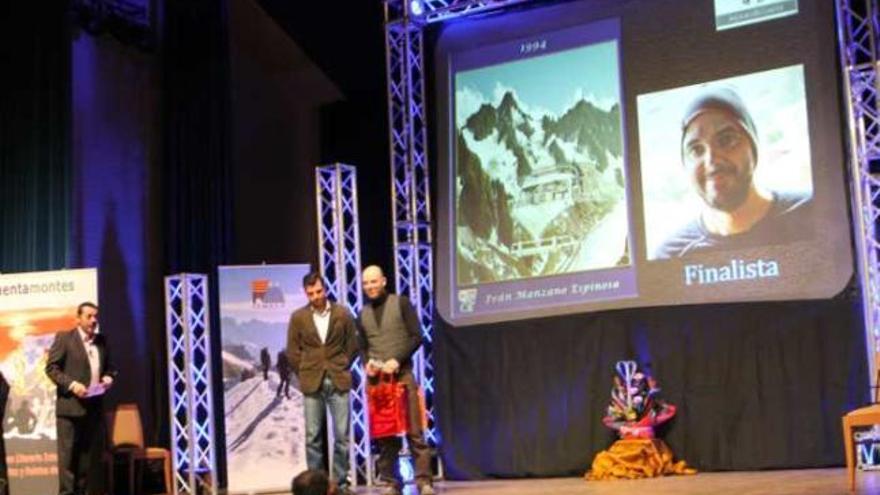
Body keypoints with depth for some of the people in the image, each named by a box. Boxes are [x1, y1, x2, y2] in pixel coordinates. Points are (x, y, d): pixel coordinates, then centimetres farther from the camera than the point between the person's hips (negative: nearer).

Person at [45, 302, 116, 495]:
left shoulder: (101, 341, 14)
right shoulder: (64, 338, -2)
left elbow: (109, 367, 23)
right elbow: (51, 367, -6)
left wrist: (108, 377, 0)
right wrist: (71, 384, -18)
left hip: (94, 406, 5)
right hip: (70, 405, -5)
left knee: (88, 454, 7)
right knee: (68, 454, -6)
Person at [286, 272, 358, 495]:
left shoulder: (342, 314, 3)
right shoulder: (298, 317, 3)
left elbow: (352, 345, 9)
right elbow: (293, 351, 7)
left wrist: (341, 369, 6)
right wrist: (305, 374, 4)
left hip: (338, 381, 0)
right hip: (311, 383, 0)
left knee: (341, 435, 0)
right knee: (313, 436, 1)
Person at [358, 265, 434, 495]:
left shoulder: (401, 303, 3)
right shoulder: (363, 314, 15)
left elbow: (416, 336, -3)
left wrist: (397, 360, -14)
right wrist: (367, 363, -2)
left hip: (402, 374, -3)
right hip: (376, 378, 4)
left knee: (414, 431, -6)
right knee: (383, 434, 2)